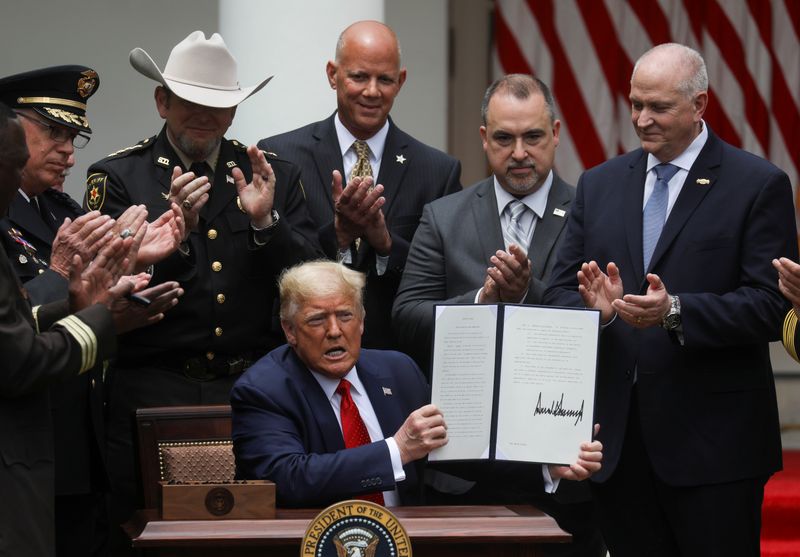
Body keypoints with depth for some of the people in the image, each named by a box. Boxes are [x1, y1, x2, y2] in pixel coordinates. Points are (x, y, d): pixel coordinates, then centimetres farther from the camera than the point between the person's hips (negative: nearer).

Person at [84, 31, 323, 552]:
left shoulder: (278, 176, 10)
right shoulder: (117, 177, 3)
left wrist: (265, 221, -12)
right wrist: (175, 228, -19)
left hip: (254, 390, 2)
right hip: (153, 391, -2)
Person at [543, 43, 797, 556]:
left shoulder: (758, 185, -2)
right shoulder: (600, 184, 13)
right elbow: (560, 292, 10)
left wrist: (674, 311, -22)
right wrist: (595, 306, -14)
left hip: (712, 438, -4)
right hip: (619, 437, 4)